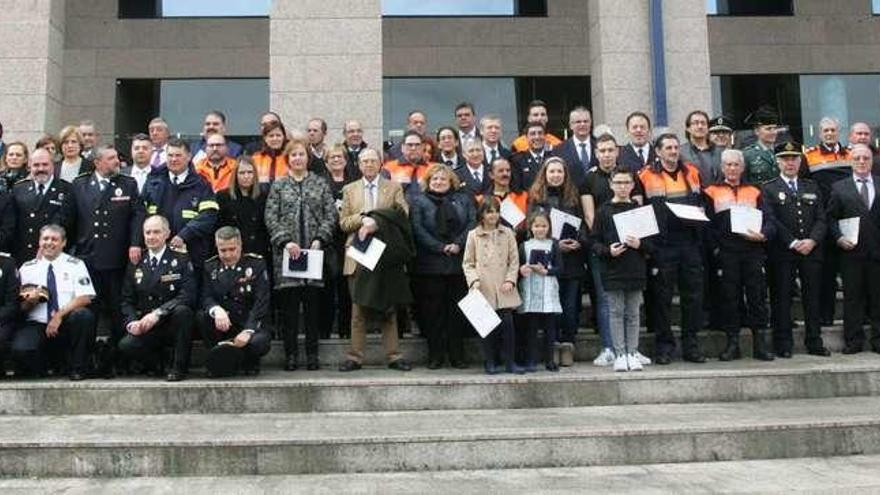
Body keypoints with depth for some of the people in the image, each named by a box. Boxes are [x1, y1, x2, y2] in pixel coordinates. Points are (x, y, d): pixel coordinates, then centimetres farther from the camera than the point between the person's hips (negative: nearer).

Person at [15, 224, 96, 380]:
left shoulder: (75, 265, 6)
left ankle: (77, 369, -12)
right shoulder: (27, 268, 11)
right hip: (36, 325, 1)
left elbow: (85, 298, -6)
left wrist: (59, 315, -16)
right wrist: (30, 301, -15)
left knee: (84, 315, -34)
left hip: (67, 325, -1)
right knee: (20, 350, -30)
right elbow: (21, 307, 8)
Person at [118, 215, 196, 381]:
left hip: (172, 324, -2)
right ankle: (156, 363, 6)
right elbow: (127, 300, 9)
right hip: (145, 327, 2)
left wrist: (157, 313, -26)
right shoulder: (135, 265, 10)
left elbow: (188, 296, -15)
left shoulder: (181, 260, -2)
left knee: (182, 311, -35)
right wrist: (132, 322, -12)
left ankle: (179, 367, -17)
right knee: (125, 345, -27)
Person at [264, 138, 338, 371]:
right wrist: (285, 241, -10)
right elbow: (271, 217, 2)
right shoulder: (278, 186, 9)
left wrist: (320, 239, -8)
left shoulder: (321, 184, 11)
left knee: (313, 304, 1)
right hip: (287, 252, 0)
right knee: (289, 305, -1)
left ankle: (312, 354, 9)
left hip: (315, 251, 1)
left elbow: (330, 215, 5)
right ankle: (290, 354, 7)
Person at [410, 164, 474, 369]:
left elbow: (472, 223, 3)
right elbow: (418, 229, -4)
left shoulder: (463, 199, 14)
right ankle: (435, 356, 8)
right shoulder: (418, 201, 8)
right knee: (433, 311, 1)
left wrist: (458, 244, -12)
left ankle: (457, 355, 11)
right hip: (431, 264, -1)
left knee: (457, 311, 4)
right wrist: (441, 248, -14)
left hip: (459, 262, 2)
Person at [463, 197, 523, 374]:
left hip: (504, 288, 1)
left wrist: (510, 280, -4)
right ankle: (489, 362, 14)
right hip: (484, 289, 0)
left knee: (507, 323, -6)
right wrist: (474, 280, -7)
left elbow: (514, 260, 8)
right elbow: (467, 263, 7)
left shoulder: (507, 233, 8)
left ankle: (509, 361, 5)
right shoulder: (473, 235, 6)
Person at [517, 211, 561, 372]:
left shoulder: (553, 245, 7)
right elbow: (519, 266, 7)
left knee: (549, 327, 4)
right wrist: (521, 269, -14)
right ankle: (530, 361, 7)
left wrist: (546, 271, -14)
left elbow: (558, 267, 2)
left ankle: (549, 360, 12)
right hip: (530, 290, 0)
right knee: (531, 327, 2)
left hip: (548, 290, 0)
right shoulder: (524, 246, 8)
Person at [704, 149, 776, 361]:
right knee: (730, 297, 1)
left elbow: (769, 222, 9)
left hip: (753, 251, 1)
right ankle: (732, 343, 8)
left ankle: (760, 344, 5)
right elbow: (707, 224, 5)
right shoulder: (712, 192, 10)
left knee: (757, 296, -1)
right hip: (726, 254, -1)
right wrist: (715, 248, -6)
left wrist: (763, 235, -11)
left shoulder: (755, 192, 16)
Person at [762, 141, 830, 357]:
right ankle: (783, 344, 5)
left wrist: (812, 240, -8)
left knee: (812, 297, 6)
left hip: (811, 250, 3)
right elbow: (771, 221, -6)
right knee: (782, 298, -1)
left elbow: (821, 219, 9)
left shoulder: (812, 187, 16)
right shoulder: (769, 189, 3)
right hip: (782, 253, -3)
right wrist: (793, 243, -13)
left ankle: (814, 342, 14)